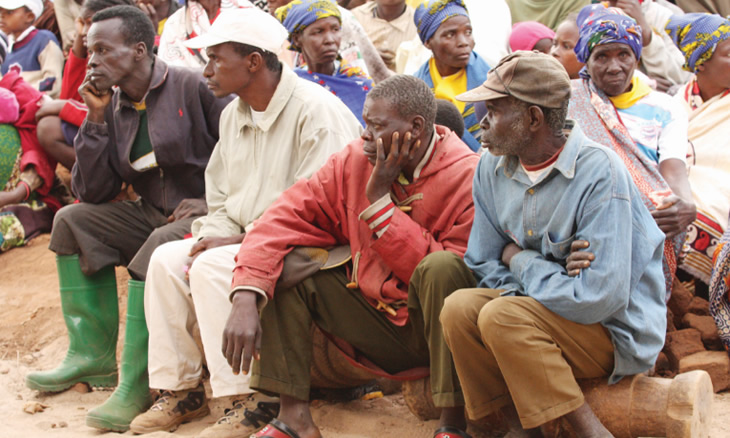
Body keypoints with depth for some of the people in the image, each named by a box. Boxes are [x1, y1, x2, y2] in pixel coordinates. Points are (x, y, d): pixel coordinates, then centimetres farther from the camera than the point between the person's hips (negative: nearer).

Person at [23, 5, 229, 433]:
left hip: (208, 216, -8)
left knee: (157, 249, -35)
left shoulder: (192, 87, -12)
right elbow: (93, 193, 5)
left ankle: (137, 386, -29)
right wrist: (97, 119, -1)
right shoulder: (116, 106, 9)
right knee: (72, 221, 1)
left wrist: (217, 203, -18)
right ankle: (93, 355, -1)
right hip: (153, 216, 8)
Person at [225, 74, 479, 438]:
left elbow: (443, 271, -25)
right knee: (288, 263, -9)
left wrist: (380, 198, -22)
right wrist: (245, 299, -22)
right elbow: (284, 220, -8)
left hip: (434, 327, -5)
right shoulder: (355, 160, -3)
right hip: (376, 322, 5)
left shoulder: (466, 178, -18)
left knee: (440, 268, -34)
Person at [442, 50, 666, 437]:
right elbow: (485, 267, 7)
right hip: (541, 309, 7)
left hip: (617, 330, -6)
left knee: (501, 316, -29)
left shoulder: (599, 173, -23)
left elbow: (600, 297, -29)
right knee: (459, 308, -19)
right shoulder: (492, 168, 0)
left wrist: (520, 261, -14)